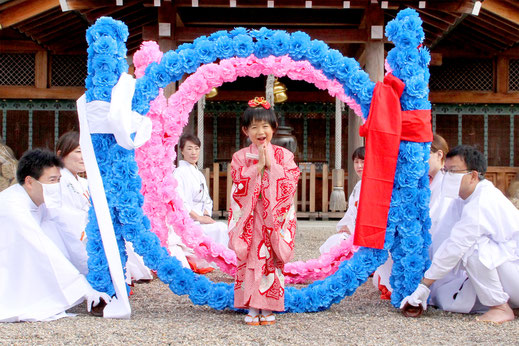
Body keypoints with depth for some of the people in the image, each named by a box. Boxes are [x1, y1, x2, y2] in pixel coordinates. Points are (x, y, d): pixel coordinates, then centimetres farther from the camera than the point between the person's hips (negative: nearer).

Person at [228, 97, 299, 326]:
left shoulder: (284, 155, 5)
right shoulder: (240, 157, 4)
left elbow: (290, 184, -7)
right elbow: (240, 187, -7)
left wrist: (271, 164, -11)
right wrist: (258, 166, -13)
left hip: (275, 218, 0)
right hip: (249, 218, 0)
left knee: (272, 261, 0)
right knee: (250, 260, -2)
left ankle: (268, 308, 9)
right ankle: (251, 308, 5)